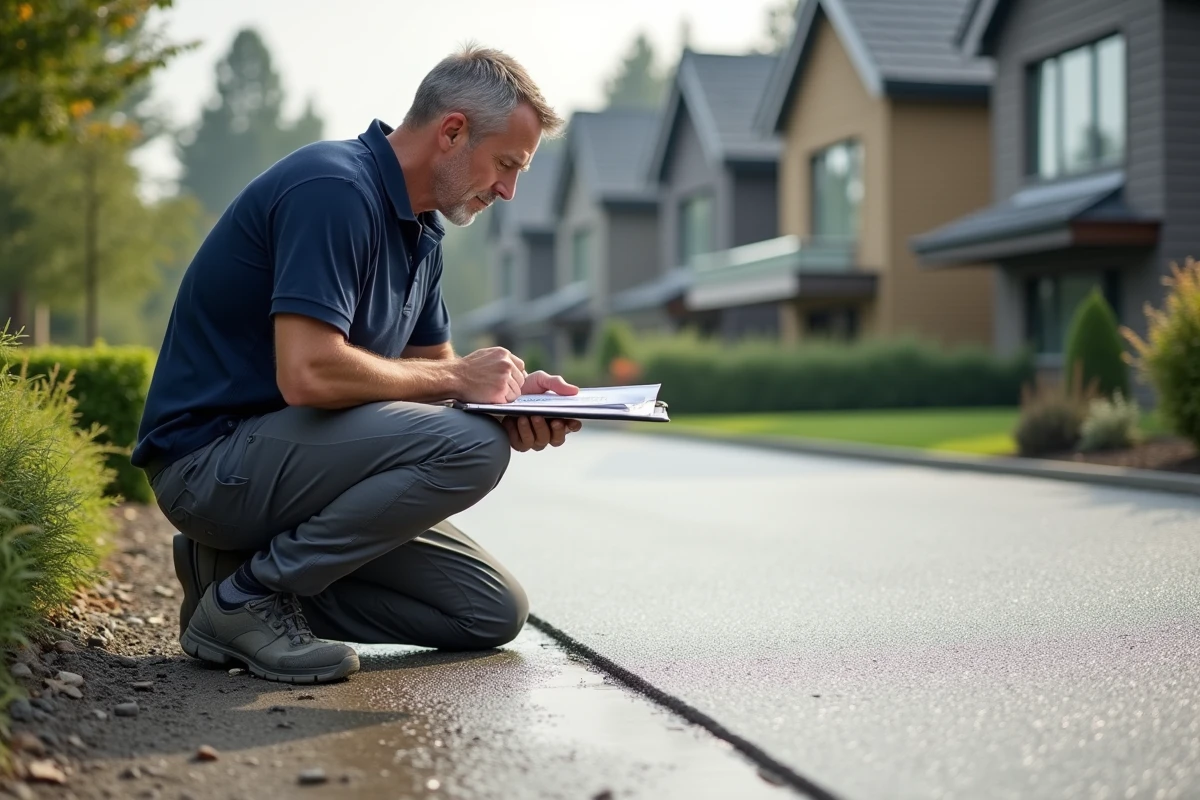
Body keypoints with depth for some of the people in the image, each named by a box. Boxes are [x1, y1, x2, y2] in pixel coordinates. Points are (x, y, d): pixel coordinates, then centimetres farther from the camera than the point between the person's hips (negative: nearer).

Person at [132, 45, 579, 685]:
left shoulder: (418, 229, 12)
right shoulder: (334, 189, -20)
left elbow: (430, 367, 17)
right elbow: (309, 374, -30)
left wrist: (509, 395, -5)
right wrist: (456, 378, -16)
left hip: (277, 453, 10)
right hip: (210, 458, -10)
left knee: (493, 612, 3)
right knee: (469, 446, -27)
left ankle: (244, 563, 8)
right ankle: (247, 598, -14)